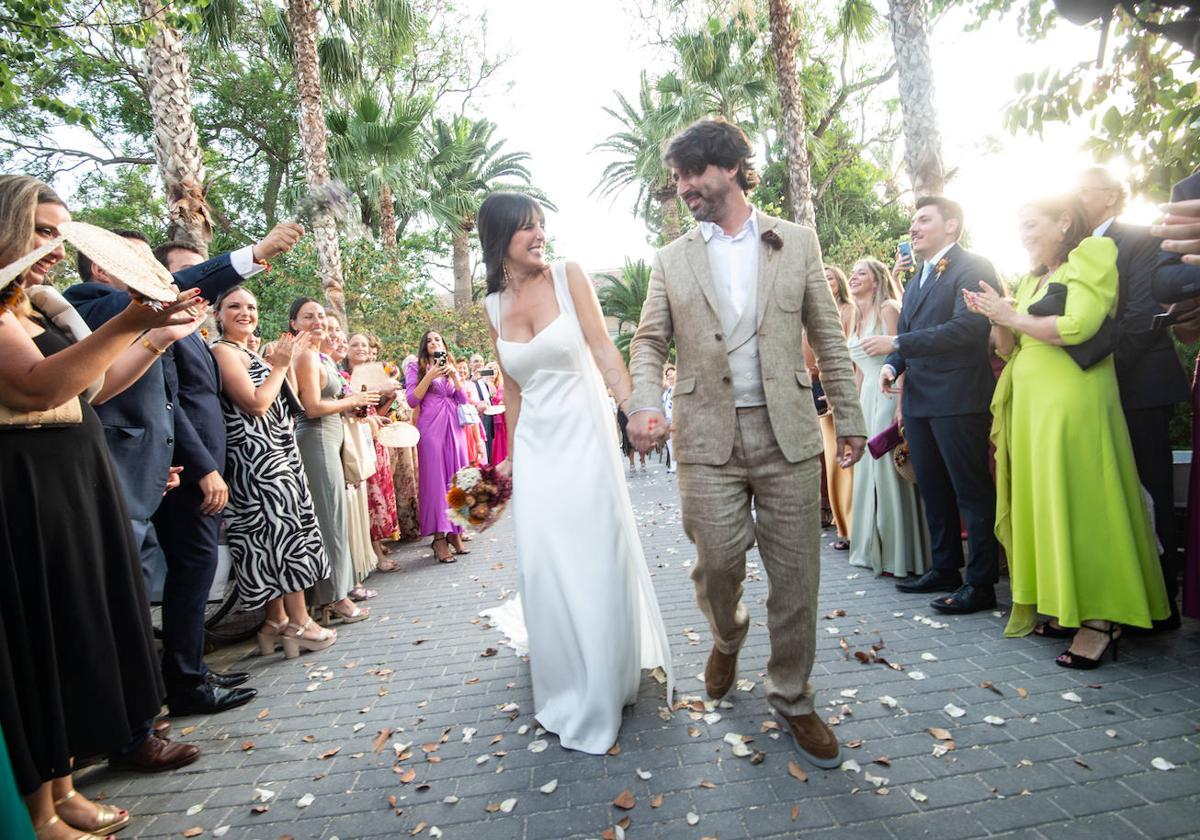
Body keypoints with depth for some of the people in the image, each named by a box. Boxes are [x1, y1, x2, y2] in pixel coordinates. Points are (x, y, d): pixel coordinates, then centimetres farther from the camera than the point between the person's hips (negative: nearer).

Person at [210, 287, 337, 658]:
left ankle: (277, 622, 18)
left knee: (276, 533, 10)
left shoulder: (248, 353, 18)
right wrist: (279, 365, -8)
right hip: (257, 458, -10)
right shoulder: (223, 351, -10)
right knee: (286, 529, -6)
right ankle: (299, 624, 2)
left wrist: (286, 360, 14)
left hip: (272, 455, 10)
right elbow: (256, 404, -19)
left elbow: (275, 402, 20)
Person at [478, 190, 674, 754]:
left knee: (597, 559, 2)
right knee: (544, 566, 5)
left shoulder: (568, 277, -4)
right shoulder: (493, 306, 7)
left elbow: (605, 352, -10)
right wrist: (511, 454, 15)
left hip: (583, 435, -3)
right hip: (535, 444, 3)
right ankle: (566, 691, 29)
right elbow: (512, 389, 13)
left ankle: (599, 699, 23)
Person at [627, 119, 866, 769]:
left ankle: (792, 698, 27)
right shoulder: (671, 260, 10)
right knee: (717, 564, 1)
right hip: (708, 436, 0)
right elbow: (649, 341, 9)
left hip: (788, 431, 0)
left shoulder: (796, 242, 9)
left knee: (795, 576, 5)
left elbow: (827, 335, 9)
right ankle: (727, 638, 37)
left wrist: (848, 417, 6)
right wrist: (645, 403, -10)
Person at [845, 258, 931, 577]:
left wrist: (901, 406, -22)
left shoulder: (888, 308, -6)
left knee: (889, 472, -5)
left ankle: (900, 554, 6)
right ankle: (876, 550, 21)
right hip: (867, 397, 8)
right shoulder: (856, 317, 16)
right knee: (869, 472, 10)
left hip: (889, 396, -8)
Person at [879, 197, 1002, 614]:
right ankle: (945, 568, 28)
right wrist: (892, 364, -1)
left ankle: (981, 583, 9)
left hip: (959, 399, -8)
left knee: (971, 490, -1)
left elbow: (967, 327, -20)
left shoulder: (973, 268, -6)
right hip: (919, 399, 9)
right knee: (933, 489, 15)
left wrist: (896, 344, -20)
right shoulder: (918, 277, 19)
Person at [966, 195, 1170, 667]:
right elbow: (1009, 348, 19)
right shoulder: (1032, 281, 21)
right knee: (1044, 504, 6)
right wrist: (996, 317, 3)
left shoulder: (1093, 254, 0)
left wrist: (1013, 317, -6)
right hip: (1032, 403, 7)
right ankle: (1066, 609, 15)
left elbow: (1077, 327, -16)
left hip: (1071, 402, -7)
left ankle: (1099, 620, 1)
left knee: (1078, 503, -7)